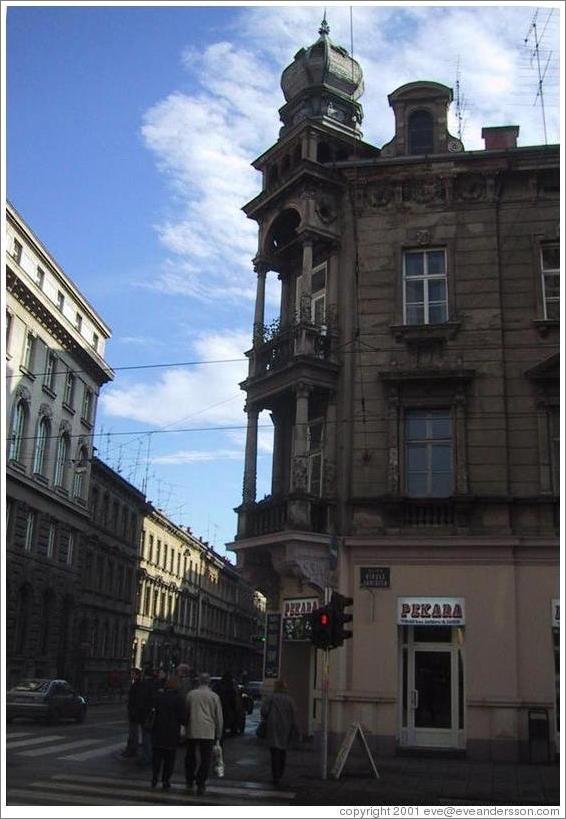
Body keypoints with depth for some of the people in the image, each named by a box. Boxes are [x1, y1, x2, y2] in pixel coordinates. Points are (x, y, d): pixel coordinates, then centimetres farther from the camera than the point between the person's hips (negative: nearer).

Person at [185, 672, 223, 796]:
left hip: (192, 731, 2)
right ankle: (200, 784, 1)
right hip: (208, 732, -2)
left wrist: (185, 726, 19)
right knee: (206, 759, 4)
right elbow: (219, 717, 4)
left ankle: (189, 782, 21)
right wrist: (218, 734, 12)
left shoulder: (190, 694, 3)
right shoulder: (214, 696, 1)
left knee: (190, 757, 17)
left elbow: (186, 712, 8)